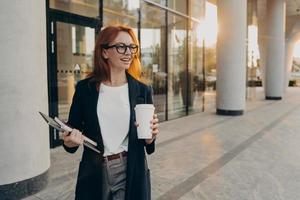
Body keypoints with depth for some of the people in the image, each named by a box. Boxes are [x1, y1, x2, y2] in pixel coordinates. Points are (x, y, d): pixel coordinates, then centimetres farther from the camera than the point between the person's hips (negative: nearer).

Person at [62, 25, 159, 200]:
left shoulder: (143, 90, -3)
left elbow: (148, 143, 3)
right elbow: (73, 128, 4)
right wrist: (70, 141, -16)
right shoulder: (85, 88, -4)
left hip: (130, 173, 0)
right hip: (94, 173, 0)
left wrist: (150, 136, -18)